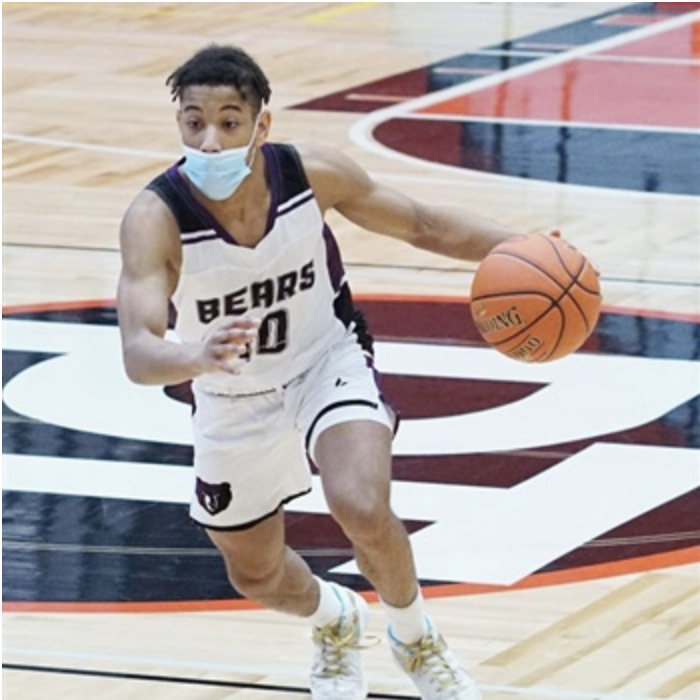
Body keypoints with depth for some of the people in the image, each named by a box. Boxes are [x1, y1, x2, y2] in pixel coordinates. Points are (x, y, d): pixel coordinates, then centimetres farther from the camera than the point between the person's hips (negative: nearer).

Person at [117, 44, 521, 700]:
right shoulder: (154, 219, -32)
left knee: (363, 509, -27)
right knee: (255, 575, 18)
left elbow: (425, 226, -8)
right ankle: (333, 620, 56)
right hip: (232, 399, 1)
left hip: (328, 360, -1)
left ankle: (415, 638, 6)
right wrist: (197, 356, -65)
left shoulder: (312, 174, -25)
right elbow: (138, 354, -42)